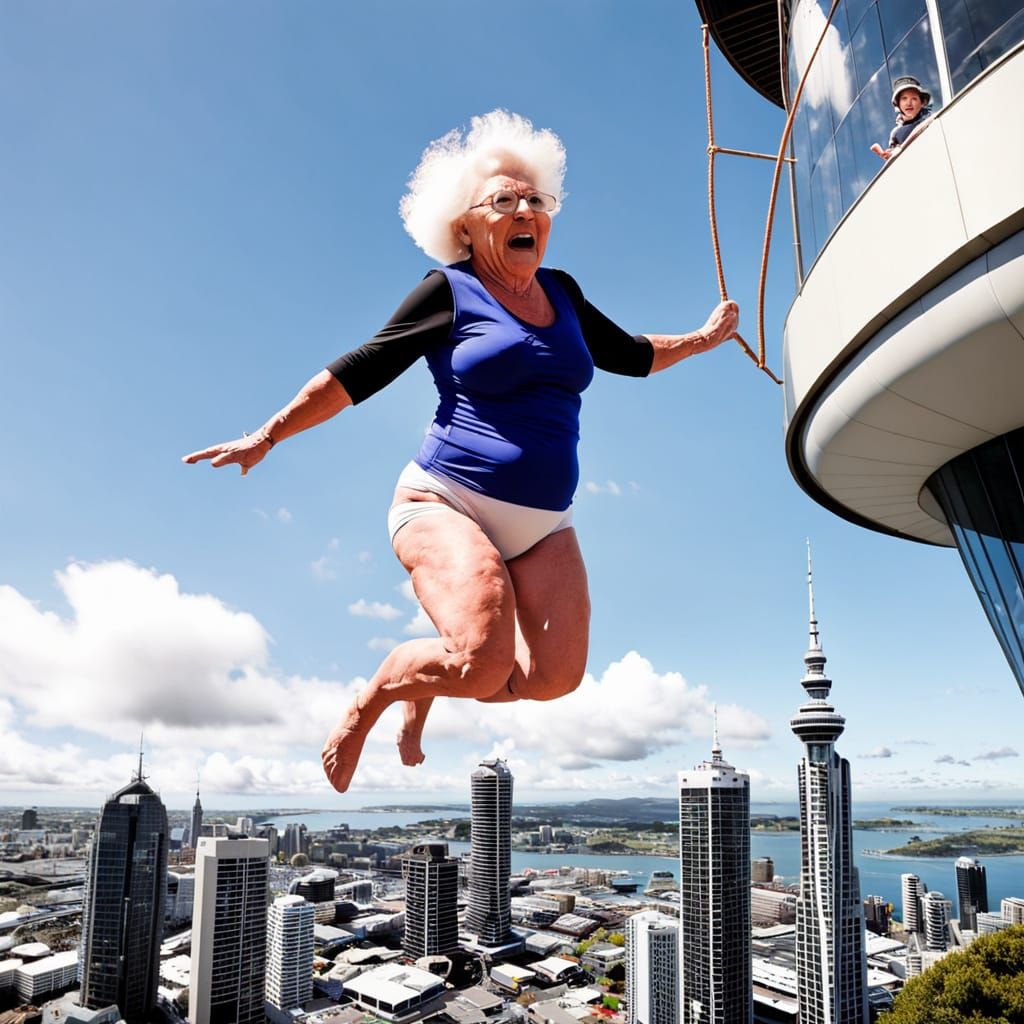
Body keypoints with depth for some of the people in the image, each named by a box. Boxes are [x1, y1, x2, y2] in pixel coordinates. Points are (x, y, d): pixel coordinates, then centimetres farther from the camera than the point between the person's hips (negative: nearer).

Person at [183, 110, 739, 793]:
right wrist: (268, 436, 1)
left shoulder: (562, 293, 15)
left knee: (555, 675, -10)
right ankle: (369, 701, 9)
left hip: (543, 525, 6)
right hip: (448, 504, -5)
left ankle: (428, 688, 21)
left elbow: (629, 354, 32)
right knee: (484, 662, -24)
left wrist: (702, 339, 34)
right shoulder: (449, 293, 0)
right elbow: (358, 373, 1)